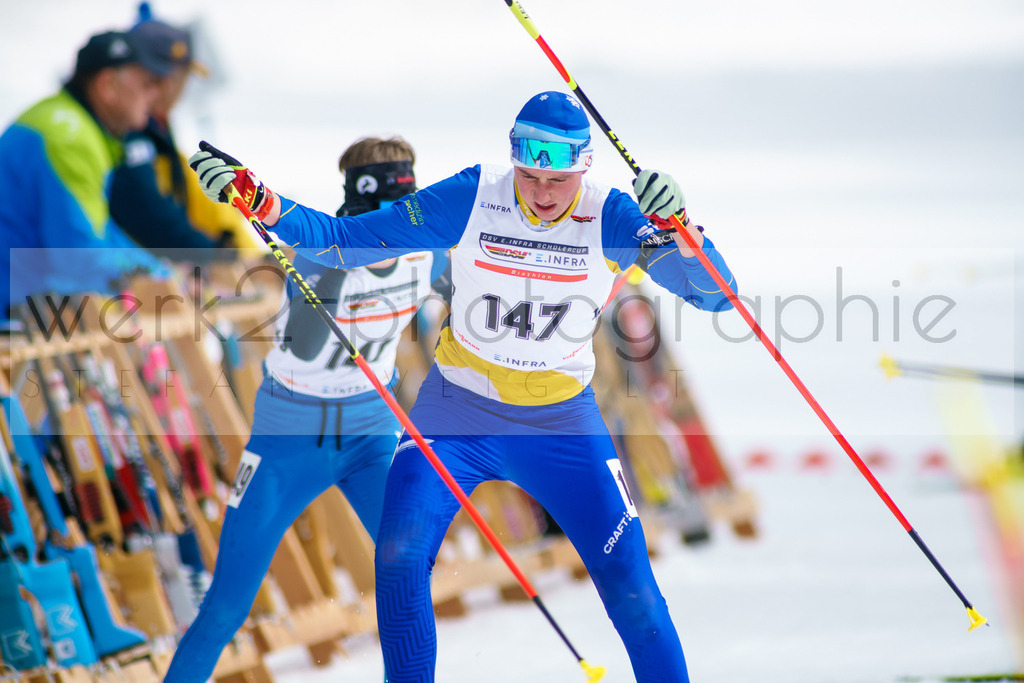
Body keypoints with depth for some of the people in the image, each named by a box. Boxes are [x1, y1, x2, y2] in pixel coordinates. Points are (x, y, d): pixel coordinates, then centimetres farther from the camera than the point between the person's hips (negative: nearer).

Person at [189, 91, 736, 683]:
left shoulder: (611, 217, -14)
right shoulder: (471, 200, -15)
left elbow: (715, 293, -18)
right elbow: (345, 241, -10)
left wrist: (682, 232, -38)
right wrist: (261, 203, -25)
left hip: (563, 422, 0)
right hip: (458, 413, 0)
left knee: (630, 583, -6)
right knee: (400, 556, -17)